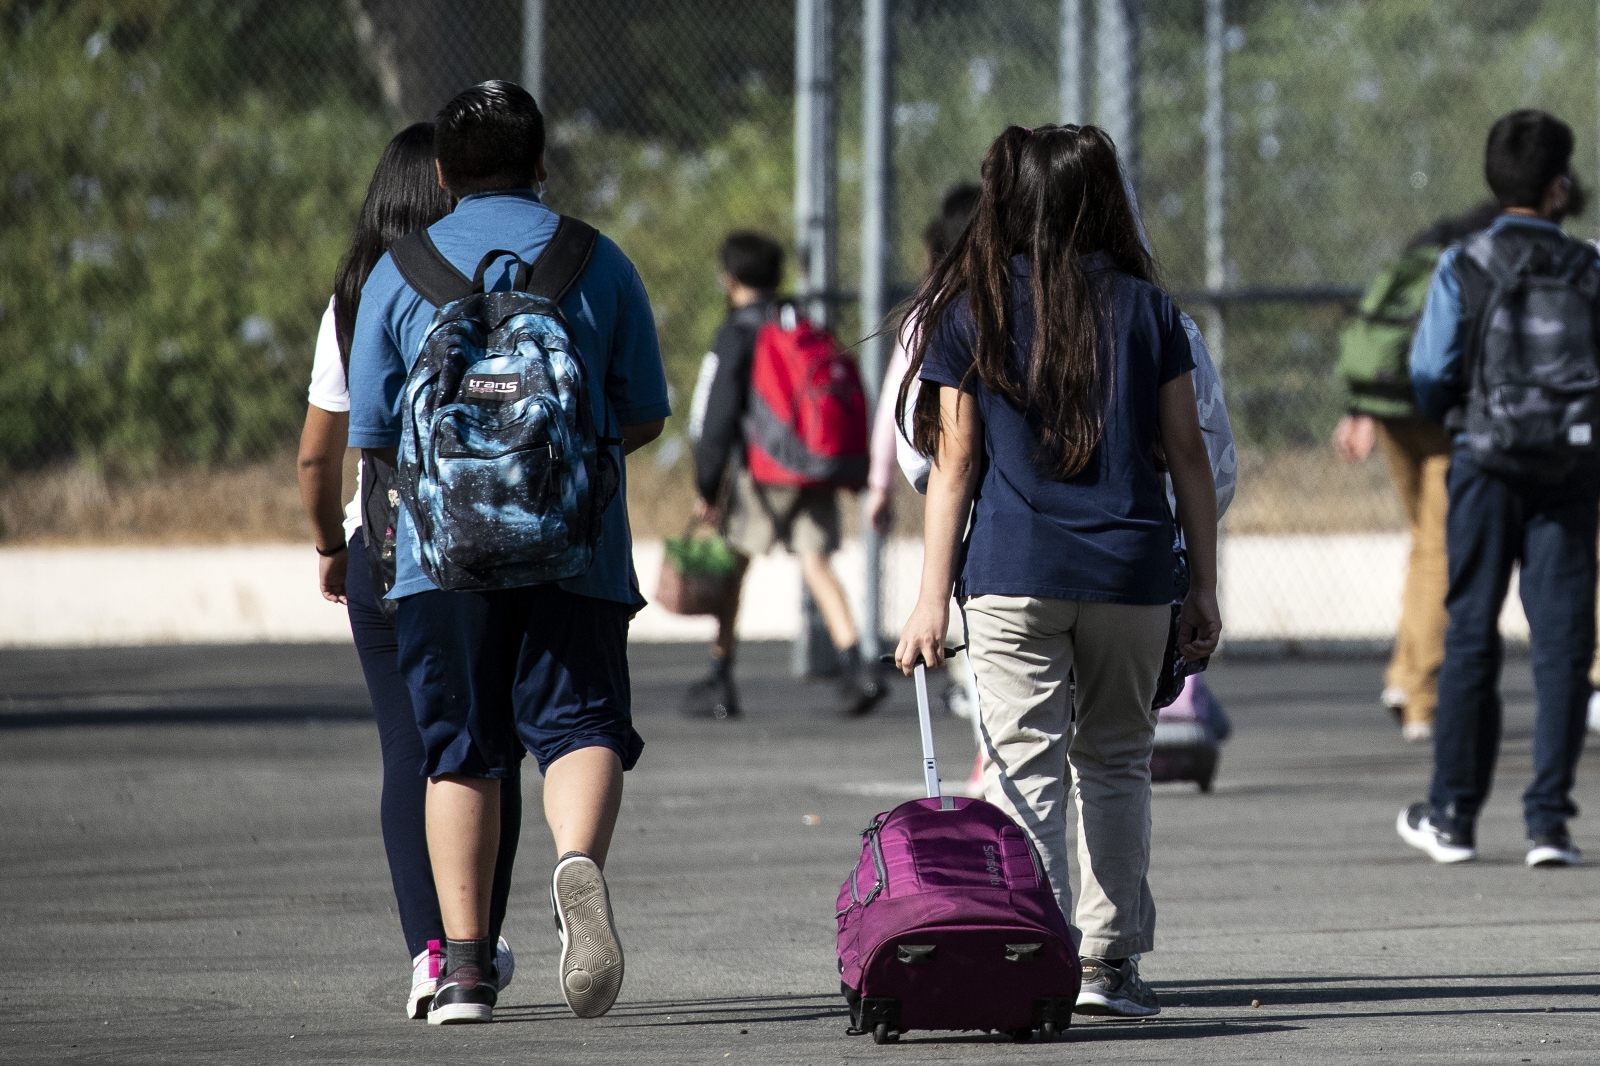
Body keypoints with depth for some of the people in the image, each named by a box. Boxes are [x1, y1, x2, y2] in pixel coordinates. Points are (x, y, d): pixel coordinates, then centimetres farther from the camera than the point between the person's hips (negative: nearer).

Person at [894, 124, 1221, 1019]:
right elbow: (1190, 456, 5)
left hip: (1013, 573, -1)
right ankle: (1110, 963, 11)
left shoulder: (971, 310, 3)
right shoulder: (1144, 307, 5)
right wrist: (1205, 590, 10)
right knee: (1117, 761, 13)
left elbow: (954, 462, 1)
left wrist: (933, 601, 2)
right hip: (1132, 571, 1)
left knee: (1026, 766, -1)